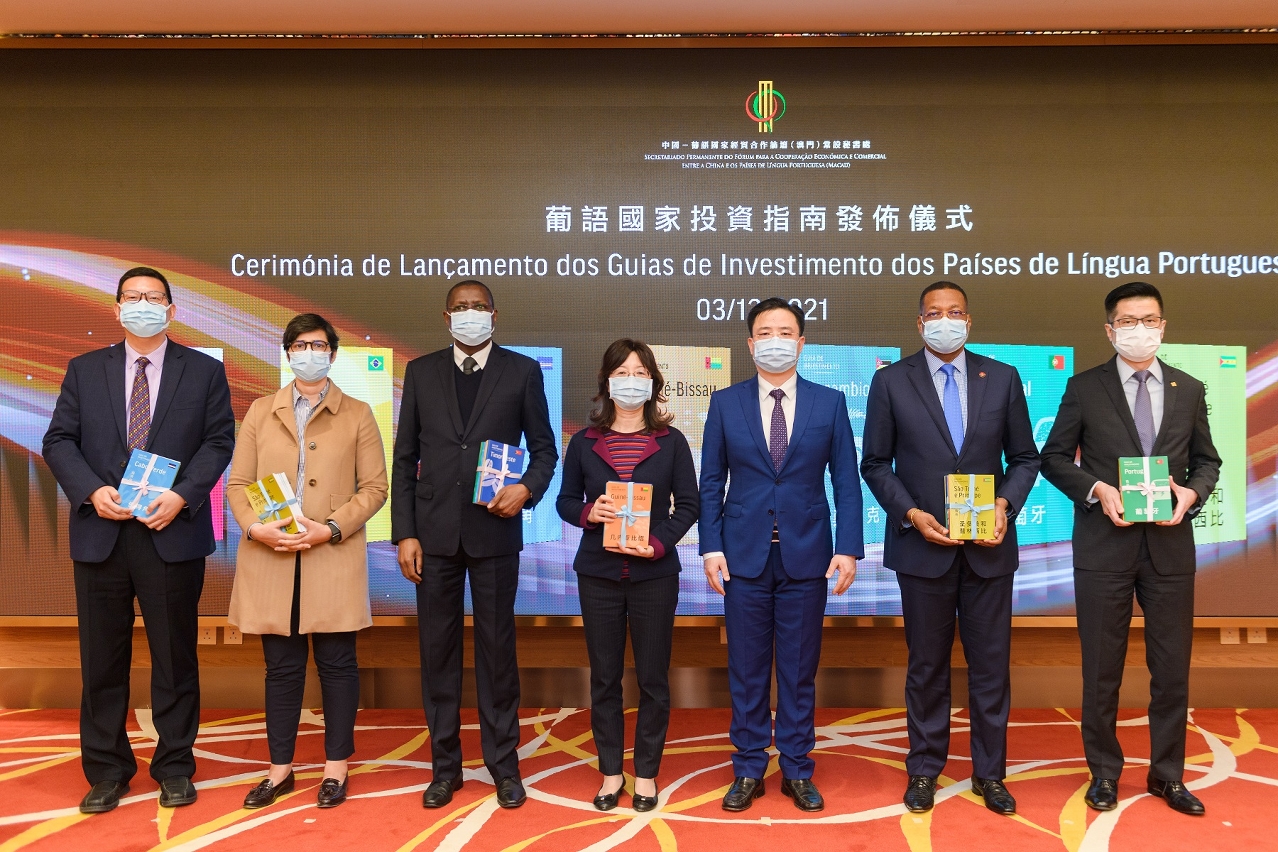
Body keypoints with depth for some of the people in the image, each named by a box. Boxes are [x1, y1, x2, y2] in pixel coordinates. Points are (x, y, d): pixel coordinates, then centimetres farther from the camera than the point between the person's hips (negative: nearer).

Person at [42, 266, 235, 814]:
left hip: (172, 532, -2)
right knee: (102, 657, 8)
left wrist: (181, 495, -15)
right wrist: (92, 491, -12)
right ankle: (107, 770, 22)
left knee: (175, 656, 6)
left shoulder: (205, 372, 5)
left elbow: (218, 441, -1)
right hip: (100, 533, 2)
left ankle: (175, 768, 19)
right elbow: (59, 441, 5)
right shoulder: (85, 370, 10)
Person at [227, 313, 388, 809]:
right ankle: (280, 768, 22)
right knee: (281, 666, 9)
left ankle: (336, 766, 19)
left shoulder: (357, 415, 6)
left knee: (336, 663, 5)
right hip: (270, 559, 2)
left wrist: (330, 528, -13)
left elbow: (374, 487, 0)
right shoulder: (260, 413, 12)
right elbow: (237, 483, 8)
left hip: (333, 559, -2)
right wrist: (254, 526, -11)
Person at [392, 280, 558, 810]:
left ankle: (504, 765, 19)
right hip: (434, 530, 2)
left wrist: (527, 488, -14)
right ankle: (445, 766, 21)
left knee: (497, 647, 6)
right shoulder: (421, 372, 8)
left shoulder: (522, 371, 3)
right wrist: (404, 533, 0)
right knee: (437, 649, 8)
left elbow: (544, 447, 6)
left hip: (494, 529, -2)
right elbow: (405, 458, 7)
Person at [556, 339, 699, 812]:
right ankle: (611, 772, 23)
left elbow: (688, 504, 0)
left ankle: (646, 773, 22)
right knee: (604, 677, 9)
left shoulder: (671, 441, 0)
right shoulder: (584, 442, 3)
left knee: (653, 678, 6)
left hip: (654, 574, -1)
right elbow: (565, 500, 8)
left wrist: (659, 543, -15)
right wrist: (588, 513, -13)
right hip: (598, 573, 1)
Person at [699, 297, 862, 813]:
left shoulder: (829, 403, 3)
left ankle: (797, 771, 23)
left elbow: (846, 481, 1)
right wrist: (711, 547, -5)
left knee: (800, 669, 9)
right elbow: (711, 482, 3)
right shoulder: (725, 403, 3)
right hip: (744, 554, 0)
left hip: (806, 554, 0)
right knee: (746, 669, 8)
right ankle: (749, 771, 22)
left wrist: (848, 549, -6)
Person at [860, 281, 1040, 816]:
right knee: (926, 665, 10)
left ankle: (990, 772, 24)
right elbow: (875, 464, 2)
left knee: (991, 665, 9)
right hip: (922, 545, -1)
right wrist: (911, 513, -11)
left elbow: (1024, 458, 8)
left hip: (989, 546, 1)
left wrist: (1006, 504, -9)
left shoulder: (1002, 378, 5)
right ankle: (924, 770, 25)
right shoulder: (890, 382, 0)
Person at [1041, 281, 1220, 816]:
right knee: (1102, 667, 8)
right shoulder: (1084, 388, -1)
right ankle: (1104, 771, 23)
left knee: (1172, 667, 10)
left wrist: (1192, 491, -8)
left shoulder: (1189, 390, 7)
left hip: (1170, 546, 2)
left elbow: (1207, 460, 12)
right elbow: (1054, 458, 1)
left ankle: (1167, 774, 26)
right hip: (1104, 545, -2)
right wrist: (1096, 488, -15)